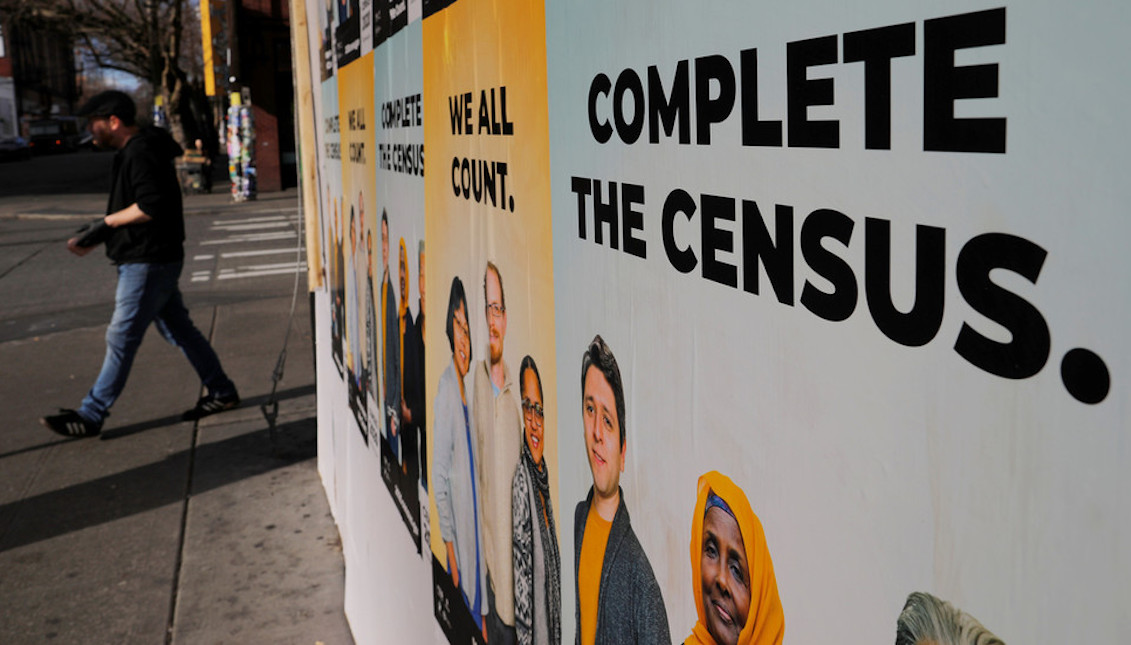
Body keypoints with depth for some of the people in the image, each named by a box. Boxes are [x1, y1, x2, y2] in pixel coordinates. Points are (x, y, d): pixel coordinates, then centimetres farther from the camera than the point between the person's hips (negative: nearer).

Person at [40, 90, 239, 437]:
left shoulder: (141, 153, -17)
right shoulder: (132, 151, 16)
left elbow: (149, 207, -26)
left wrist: (105, 222, -14)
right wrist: (93, 237, 9)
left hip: (148, 262, -11)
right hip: (142, 260, 11)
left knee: (121, 338, -4)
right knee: (178, 329, 15)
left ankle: (90, 416, 3)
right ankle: (222, 392, 22)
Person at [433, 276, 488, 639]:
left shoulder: (467, 384, 7)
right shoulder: (445, 388, -17)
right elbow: (439, 476, -17)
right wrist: (448, 541, -17)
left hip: (476, 511, 8)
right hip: (457, 527, -8)